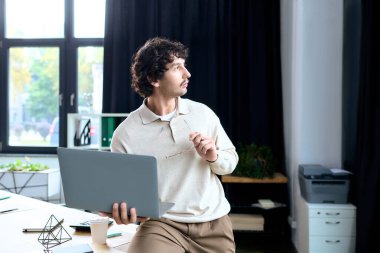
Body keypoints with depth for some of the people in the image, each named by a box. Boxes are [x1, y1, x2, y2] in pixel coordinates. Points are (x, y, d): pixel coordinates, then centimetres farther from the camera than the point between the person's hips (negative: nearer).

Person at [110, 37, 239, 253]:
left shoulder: (203, 113, 2)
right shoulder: (126, 134, -8)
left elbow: (231, 160, 11)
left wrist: (213, 157, -11)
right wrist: (123, 211, -24)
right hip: (162, 224, -3)